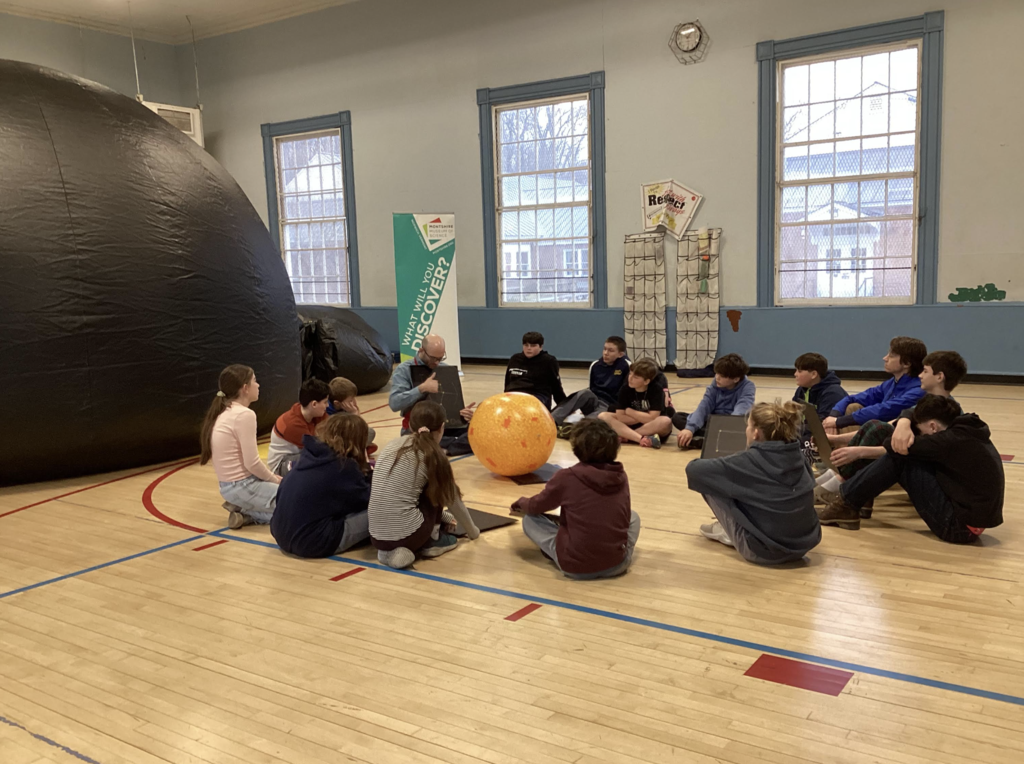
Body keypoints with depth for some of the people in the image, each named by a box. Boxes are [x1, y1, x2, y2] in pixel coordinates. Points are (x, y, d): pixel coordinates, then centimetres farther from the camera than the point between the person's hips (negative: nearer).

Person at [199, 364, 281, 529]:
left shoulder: (224, 412, 11)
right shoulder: (244, 414, -19)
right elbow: (252, 463, -19)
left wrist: (271, 476, 12)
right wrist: (274, 479, -2)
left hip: (230, 484, 10)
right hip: (243, 486, -10)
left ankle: (243, 511, 7)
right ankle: (246, 512, -5)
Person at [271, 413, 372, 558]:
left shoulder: (310, 454, 9)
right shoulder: (344, 466, -10)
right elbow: (371, 500, 3)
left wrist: (363, 471, 21)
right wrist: (368, 473, 19)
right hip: (311, 542, -8)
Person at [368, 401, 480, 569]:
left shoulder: (391, 446, 14)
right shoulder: (433, 455, -2)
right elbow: (453, 500, 11)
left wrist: (442, 516, 40)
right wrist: (473, 531, 30)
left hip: (377, 538, 5)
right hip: (408, 536, -5)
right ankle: (433, 541, 18)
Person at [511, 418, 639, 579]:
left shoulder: (566, 477, -10)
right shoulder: (621, 476, 0)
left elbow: (536, 507, 8)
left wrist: (522, 502, 33)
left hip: (575, 566, -3)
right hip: (616, 564, 3)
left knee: (529, 519, 16)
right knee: (633, 517, 31)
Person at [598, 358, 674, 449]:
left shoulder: (656, 390, -15)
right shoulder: (625, 389, -8)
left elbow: (652, 418, -22)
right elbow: (620, 417, -12)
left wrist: (628, 411, -12)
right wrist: (643, 418, -18)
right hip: (632, 425, 3)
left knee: (665, 421, -36)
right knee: (603, 416, -19)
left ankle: (625, 436, -28)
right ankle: (641, 438, -38)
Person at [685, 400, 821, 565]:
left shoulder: (749, 461, -16)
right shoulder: (798, 457, 0)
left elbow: (693, 469, -9)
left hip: (763, 551, -6)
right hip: (804, 545, 6)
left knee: (712, 486, 3)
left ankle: (728, 533, 18)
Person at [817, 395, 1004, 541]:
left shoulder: (954, 440, -18)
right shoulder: (968, 432, 8)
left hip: (958, 526, -9)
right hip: (974, 519, 9)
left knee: (899, 458, -10)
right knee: (905, 454, 9)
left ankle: (846, 504, -2)